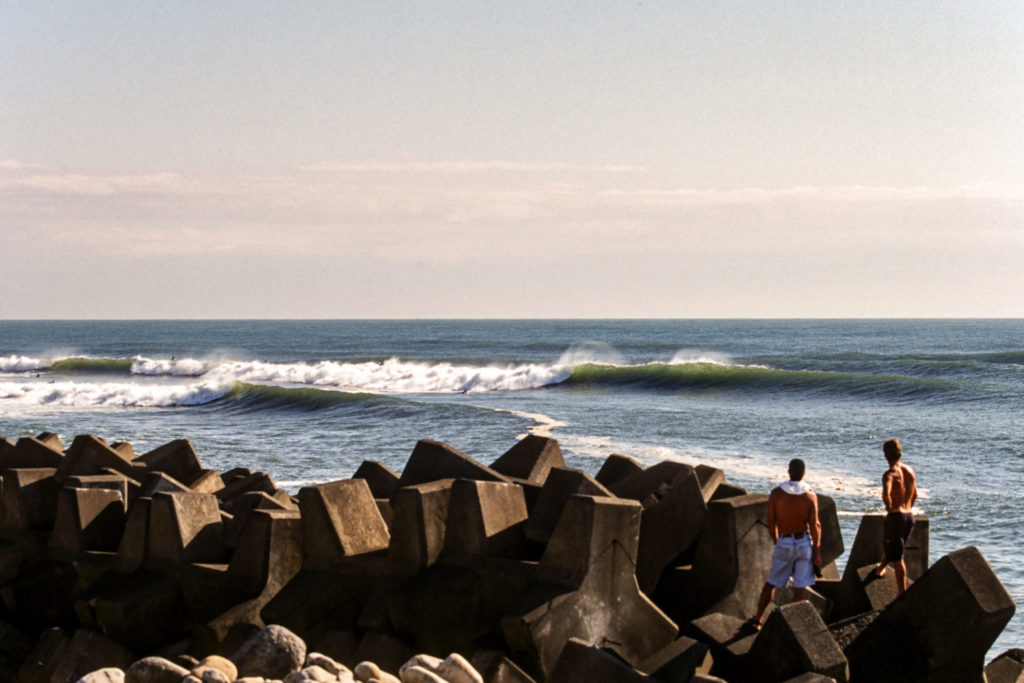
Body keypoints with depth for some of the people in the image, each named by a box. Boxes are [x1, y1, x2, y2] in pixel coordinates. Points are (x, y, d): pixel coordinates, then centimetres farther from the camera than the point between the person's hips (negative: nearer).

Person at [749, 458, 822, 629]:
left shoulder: (776, 493, -9)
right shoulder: (810, 495, -11)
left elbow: (771, 523, -2)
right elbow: (814, 526, -11)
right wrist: (817, 551, -4)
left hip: (784, 543, 1)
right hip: (804, 543, -1)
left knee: (772, 582, 16)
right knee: (800, 586, 5)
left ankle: (757, 619, 22)